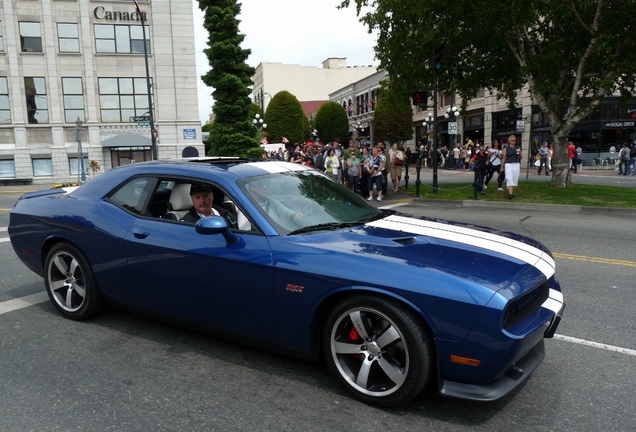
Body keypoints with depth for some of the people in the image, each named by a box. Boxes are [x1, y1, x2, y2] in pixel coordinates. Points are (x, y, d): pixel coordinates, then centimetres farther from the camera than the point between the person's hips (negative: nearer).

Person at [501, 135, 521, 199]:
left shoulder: (518, 148, 11)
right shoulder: (506, 148, 5)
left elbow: (520, 158, 14)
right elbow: (504, 158, 6)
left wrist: (519, 154, -7)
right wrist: (502, 167, 3)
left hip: (516, 164, 3)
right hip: (508, 164, -3)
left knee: (515, 179, 5)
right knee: (509, 179, -13)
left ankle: (512, 193, 17)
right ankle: (510, 193, -18)